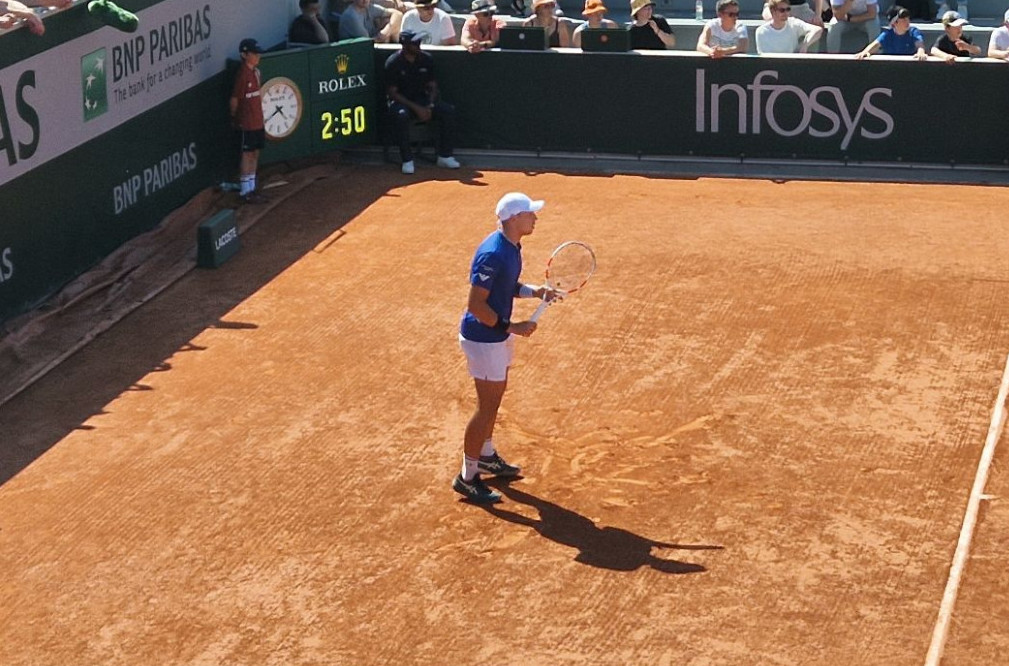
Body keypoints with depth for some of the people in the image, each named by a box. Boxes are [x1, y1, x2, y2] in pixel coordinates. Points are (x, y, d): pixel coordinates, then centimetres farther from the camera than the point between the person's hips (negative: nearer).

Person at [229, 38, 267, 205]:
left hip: (257, 121, 9)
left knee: (255, 153, 14)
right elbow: (234, 99, -14)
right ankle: (245, 191, 4)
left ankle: (251, 189, 23)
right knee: (247, 154, -2)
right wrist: (235, 118, -4)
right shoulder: (243, 74, -18)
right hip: (247, 122, -9)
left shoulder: (256, 71, 9)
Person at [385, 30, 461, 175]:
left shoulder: (427, 59, 1)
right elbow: (392, 92, -13)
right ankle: (407, 160, -27)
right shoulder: (393, 62, -12)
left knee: (448, 110, -17)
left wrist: (429, 107, -12)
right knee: (401, 115, -39)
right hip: (400, 101, -5)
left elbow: (432, 87, 7)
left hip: (421, 99, 5)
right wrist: (416, 108, -22)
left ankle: (444, 157, -10)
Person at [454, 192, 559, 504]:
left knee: (495, 396, 24)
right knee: (488, 406, -2)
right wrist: (512, 327, -24)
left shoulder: (512, 247, 2)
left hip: (497, 335, 10)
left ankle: (486, 456, 44)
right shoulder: (492, 255, -29)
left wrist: (535, 291, -1)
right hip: (482, 339, -10)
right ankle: (467, 478, 9)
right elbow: (476, 305, -27)